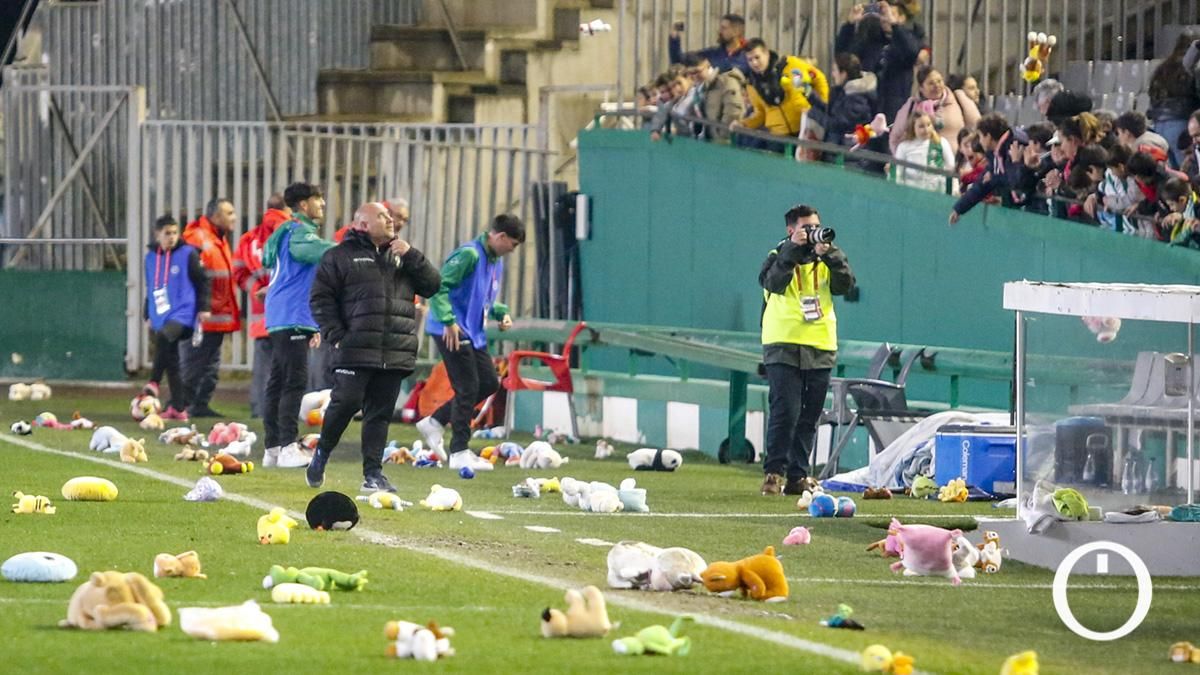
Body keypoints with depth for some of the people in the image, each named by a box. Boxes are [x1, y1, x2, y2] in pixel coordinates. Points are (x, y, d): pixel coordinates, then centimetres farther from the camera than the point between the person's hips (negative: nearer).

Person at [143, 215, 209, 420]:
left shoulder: (187, 254, -3)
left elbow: (202, 281, 0)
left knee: (164, 336, -34)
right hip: (161, 317, 6)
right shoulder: (151, 257, 13)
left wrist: (203, 307, -4)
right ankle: (178, 407, 10)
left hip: (183, 314, -6)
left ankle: (154, 383, -30)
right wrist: (148, 314, 24)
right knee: (171, 364, 6)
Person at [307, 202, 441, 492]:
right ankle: (321, 454, 12)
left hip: (395, 354, 4)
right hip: (355, 350, -4)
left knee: (380, 413, 4)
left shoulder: (401, 255, 18)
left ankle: (373, 472, 8)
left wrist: (411, 257, -2)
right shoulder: (340, 256, 4)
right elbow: (321, 298, 1)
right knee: (346, 402, -11)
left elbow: (432, 285, 11)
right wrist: (336, 335, -8)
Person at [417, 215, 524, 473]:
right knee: (468, 388, -7)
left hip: (474, 333, 10)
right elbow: (440, 285, -22)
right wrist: (449, 321, -27)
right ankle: (460, 453, 1)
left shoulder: (496, 261, 14)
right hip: (453, 332, -10)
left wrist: (501, 312, 7)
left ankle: (435, 422, 19)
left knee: (489, 383, 10)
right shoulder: (469, 254, -17)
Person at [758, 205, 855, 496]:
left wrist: (830, 255, -15)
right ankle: (774, 472, -9)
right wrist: (793, 249, -18)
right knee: (785, 412, -13)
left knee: (809, 417, 4)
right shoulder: (779, 256, 4)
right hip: (784, 348, -4)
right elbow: (773, 282, -15)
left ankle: (797, 476, 8)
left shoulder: (826, 260, 13)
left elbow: (845, 285, -3)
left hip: (820, 349, 4)